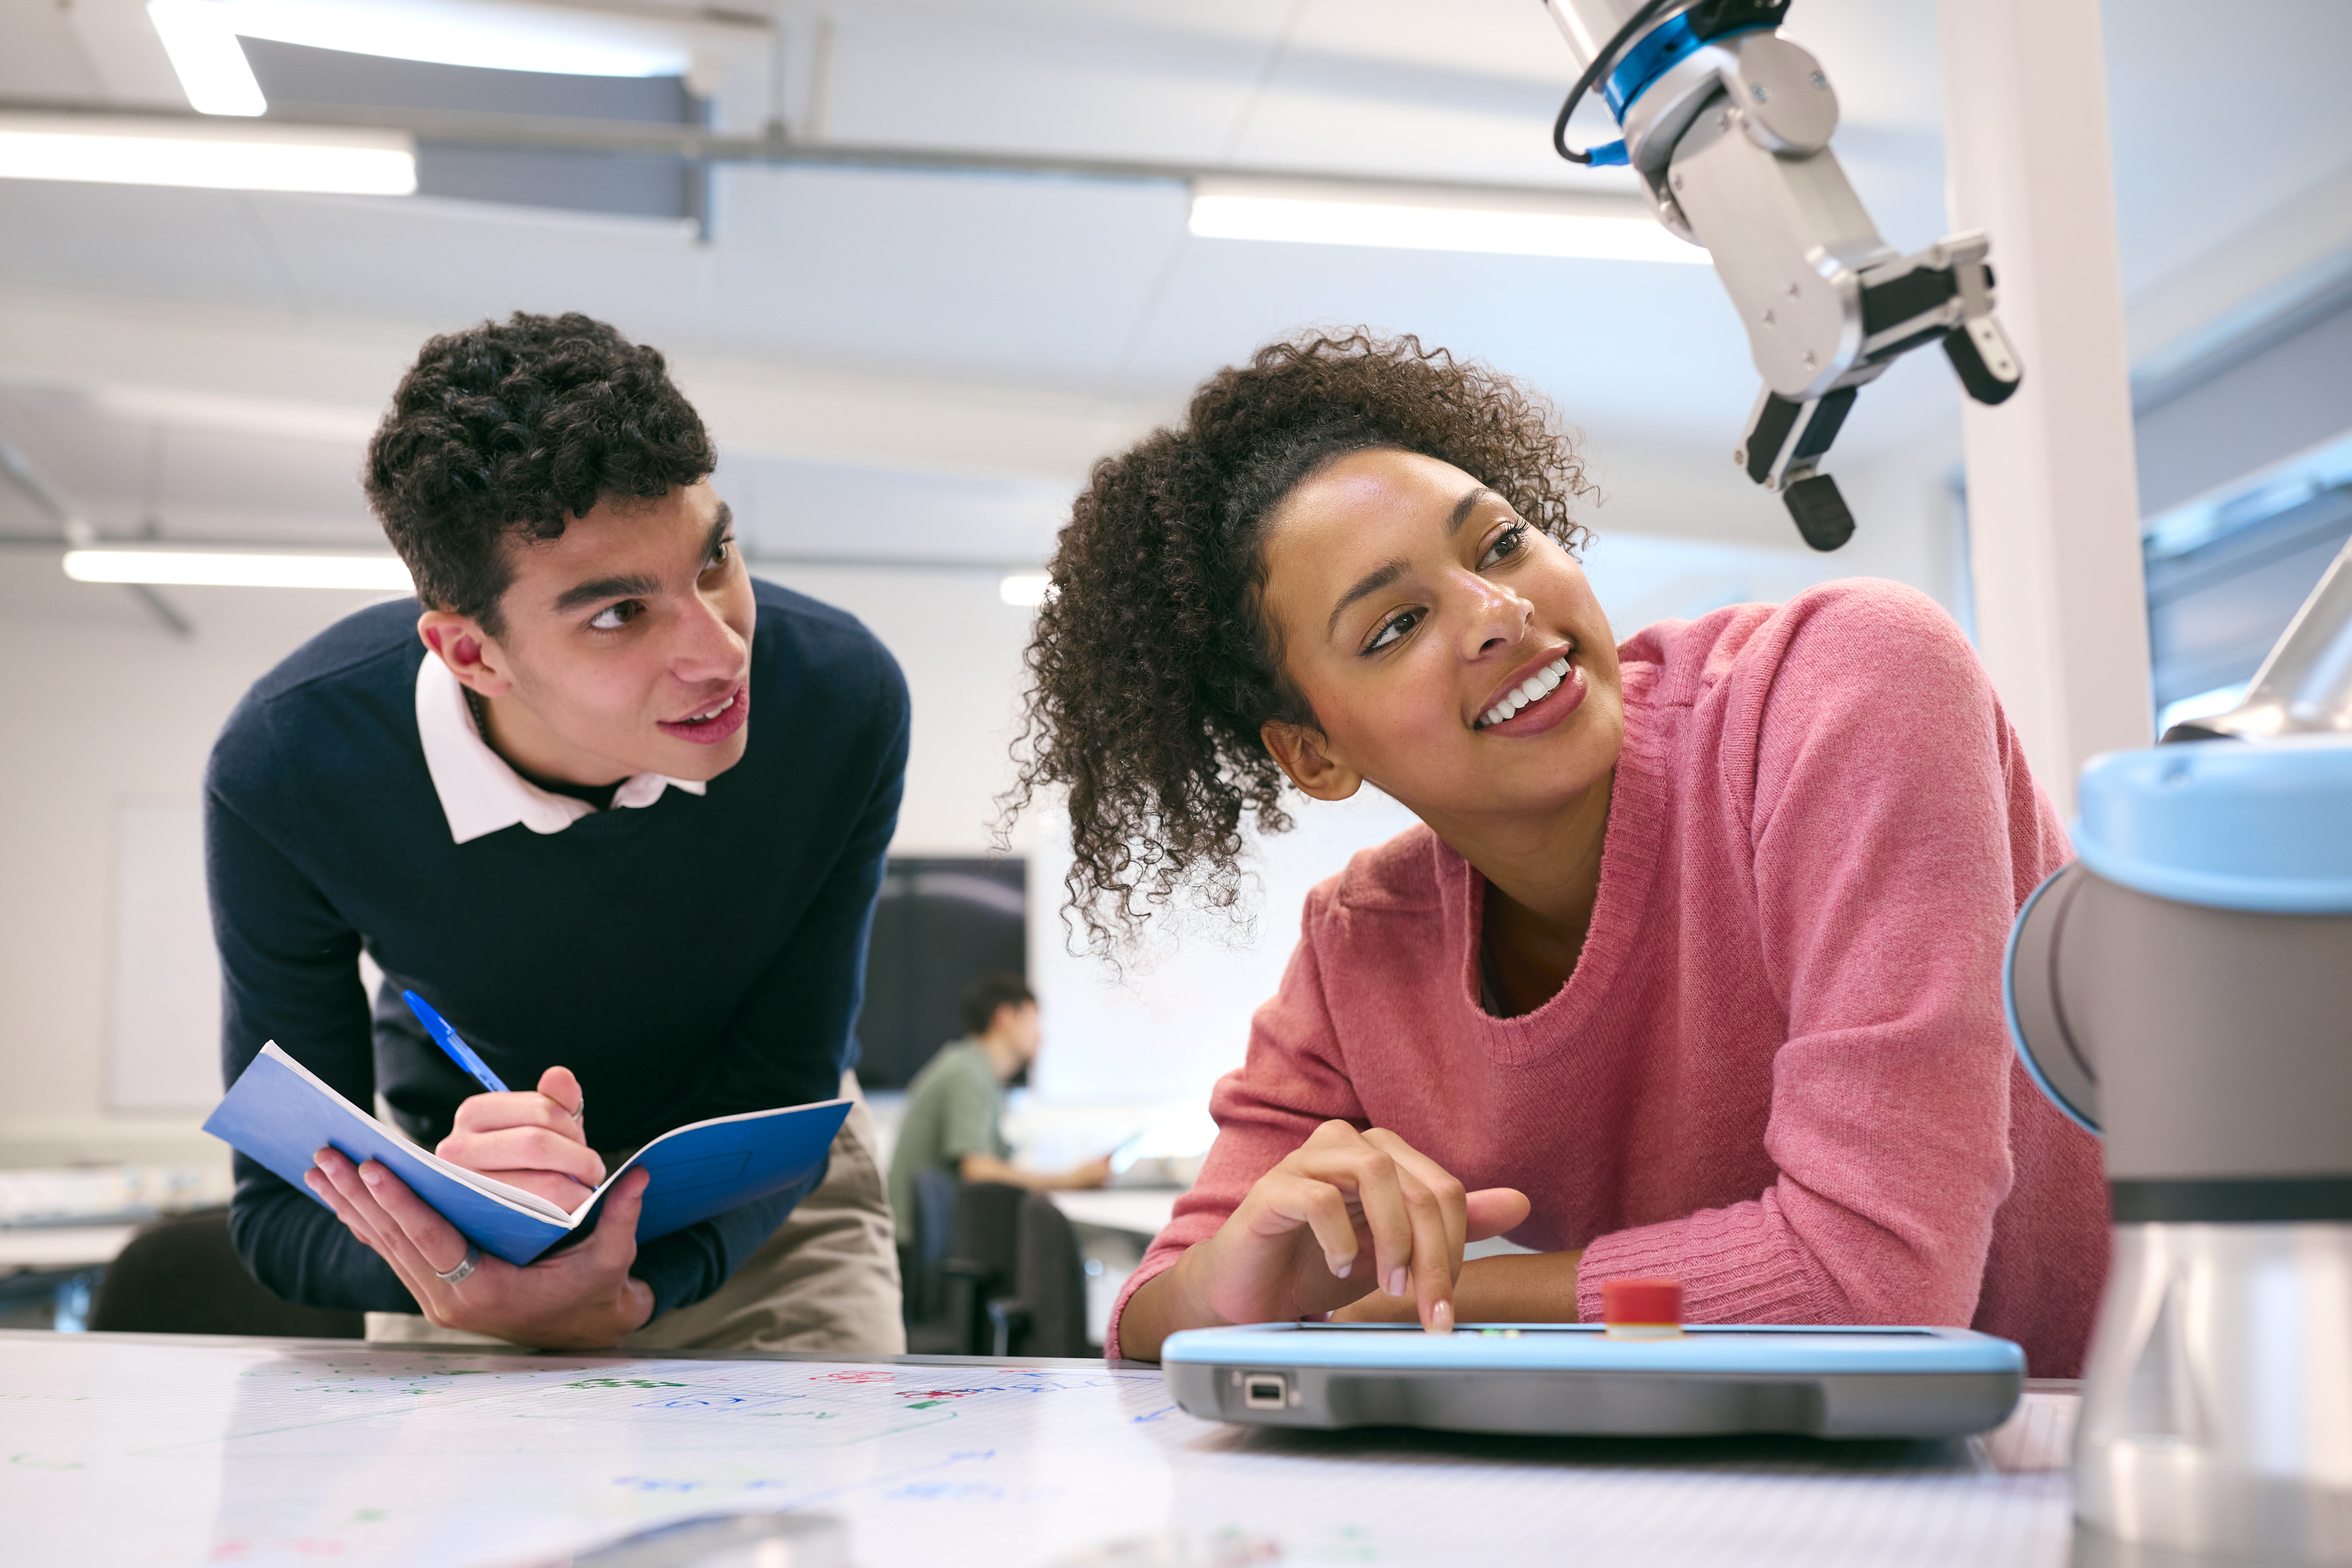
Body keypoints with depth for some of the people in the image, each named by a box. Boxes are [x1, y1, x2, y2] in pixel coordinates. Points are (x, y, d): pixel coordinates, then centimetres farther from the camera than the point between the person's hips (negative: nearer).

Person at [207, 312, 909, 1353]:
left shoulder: (845, 702, -30)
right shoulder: (285, 769, -29)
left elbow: (778, 1104, -22)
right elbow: (280, 1209, -22)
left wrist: (619, 1294, -41)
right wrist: (450, 1226, -45)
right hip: (448, 1182, 0)